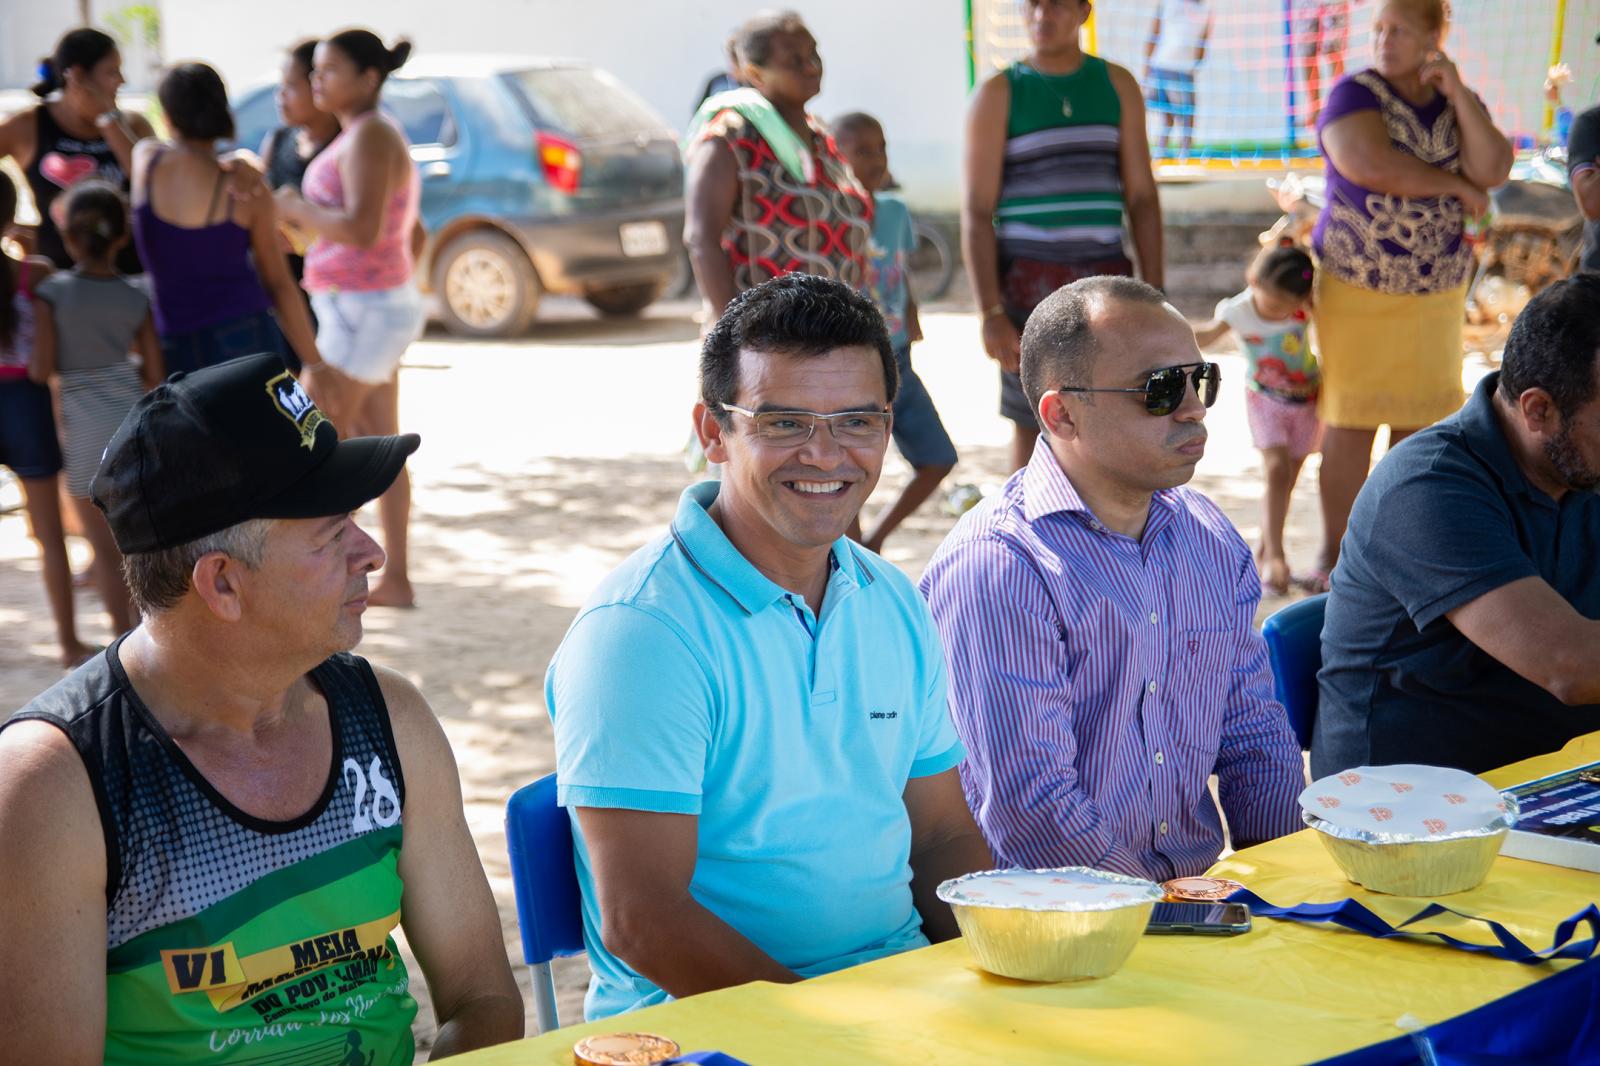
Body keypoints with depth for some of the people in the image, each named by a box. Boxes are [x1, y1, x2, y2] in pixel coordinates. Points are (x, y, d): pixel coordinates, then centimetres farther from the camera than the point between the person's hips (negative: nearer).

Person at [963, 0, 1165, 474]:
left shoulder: (1117, 84, 6)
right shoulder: (998, 93, -3)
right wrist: (991, 315, -17)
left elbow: (1142, 197, 6)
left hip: (1103, 281, 3)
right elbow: (976, 212, -8)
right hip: (1029, 285, -3)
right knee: (1032, 426, 1)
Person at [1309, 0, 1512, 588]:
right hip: (1357, 285, -4)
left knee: (1419, 418, 6)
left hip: (1435, 291, 4)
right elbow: (1371, 165, -24)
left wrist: (1459, 94, -15)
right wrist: (1458, 186, -13)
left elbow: (1492, 170, -8)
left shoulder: (1458, 104, 8)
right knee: (1351, 419, -3)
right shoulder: (1357, 94, -6)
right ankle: (1335, 555, 5)